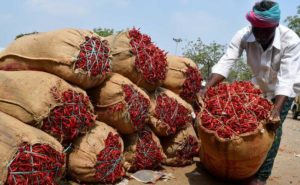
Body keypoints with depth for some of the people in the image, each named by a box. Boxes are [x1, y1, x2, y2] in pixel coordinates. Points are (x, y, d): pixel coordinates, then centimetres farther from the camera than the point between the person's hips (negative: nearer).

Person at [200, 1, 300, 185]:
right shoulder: (244, 35, -28)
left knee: (272, 127, -13)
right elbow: (225, 63, -35)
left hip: (283, 90, -3)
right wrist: (206, 89, -48)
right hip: (258, 86, 3)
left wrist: (277, 109, -51)